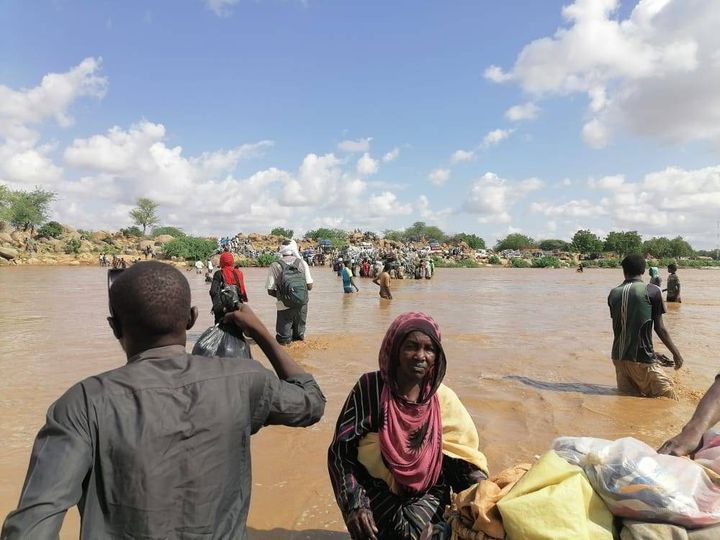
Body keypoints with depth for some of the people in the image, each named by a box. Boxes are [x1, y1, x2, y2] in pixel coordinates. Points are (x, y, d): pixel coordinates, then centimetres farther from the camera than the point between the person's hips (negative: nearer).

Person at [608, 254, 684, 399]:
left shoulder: (613, 294, 7)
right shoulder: (652, 291, -6)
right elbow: (659, 328, -4)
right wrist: (676, 353, 10)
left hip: (618, 357, 5)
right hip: (641, 360, -5)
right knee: (667, 398, 5)